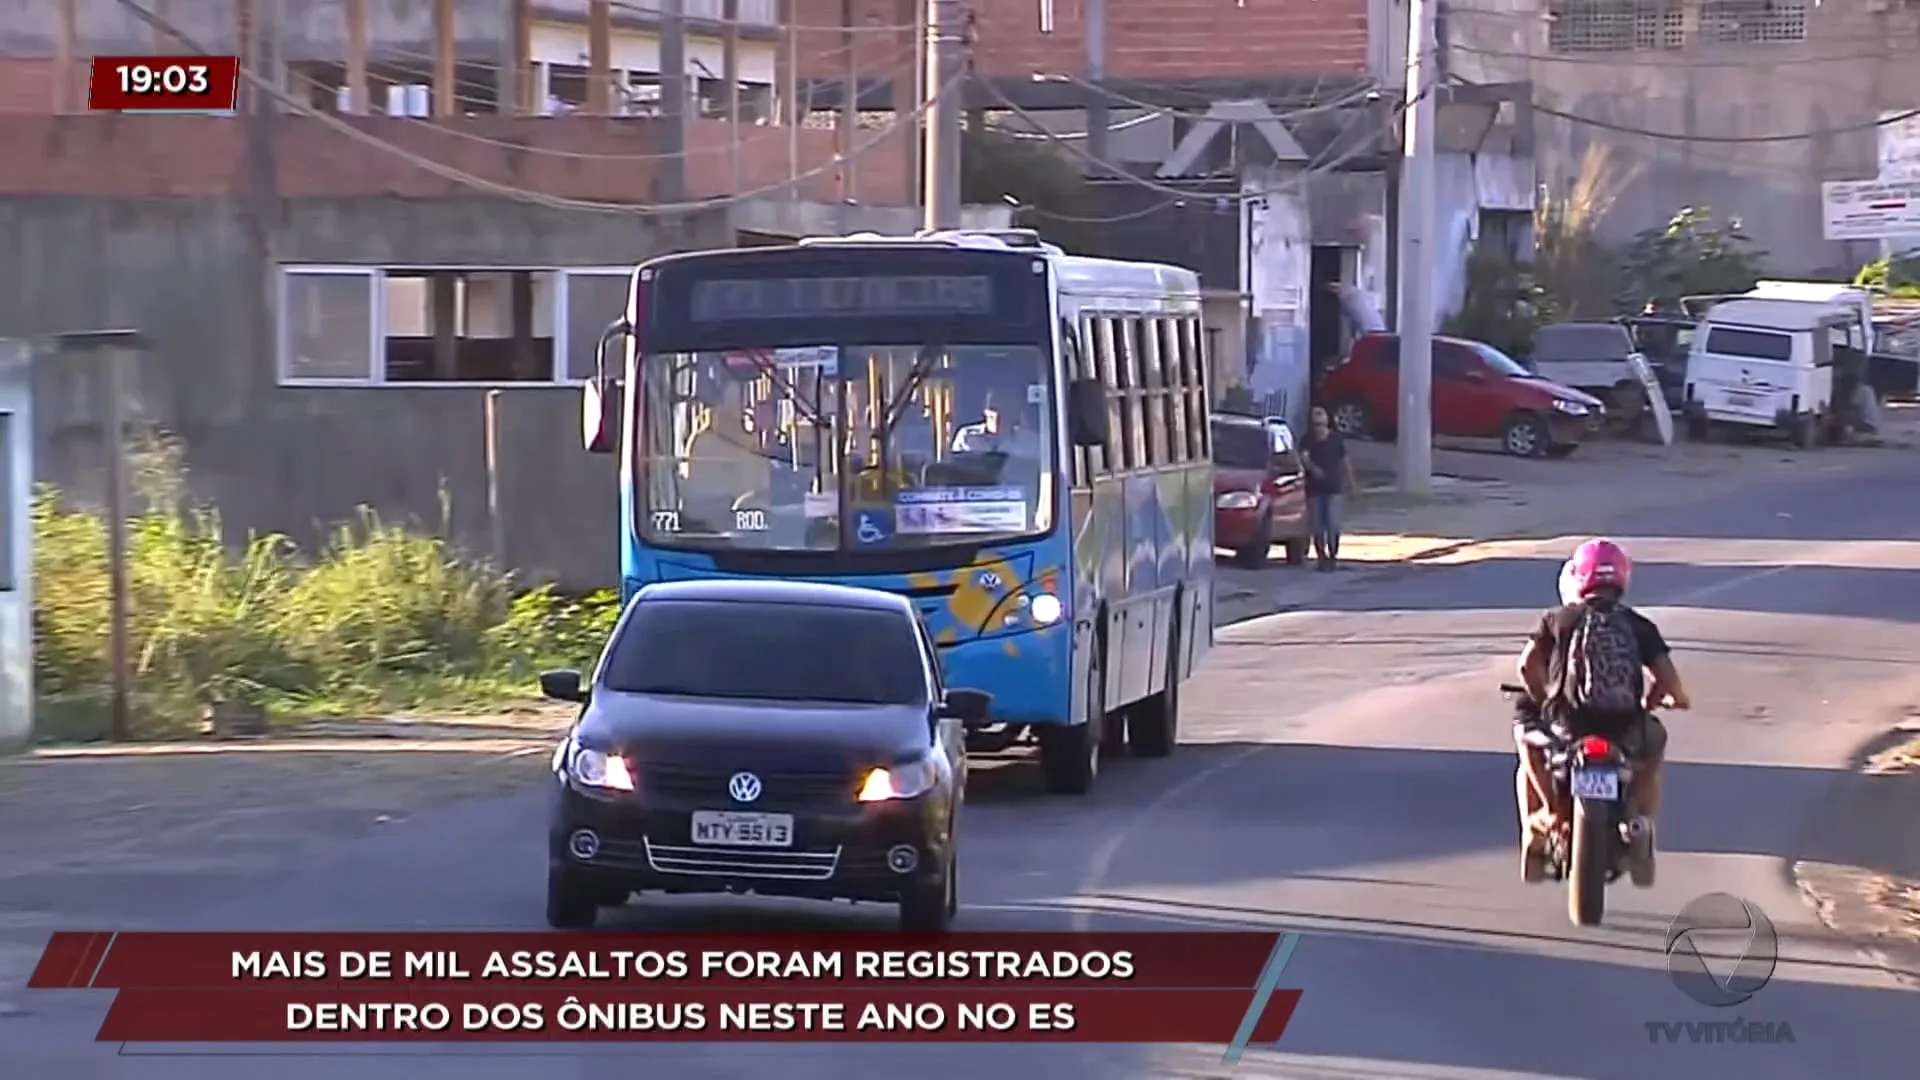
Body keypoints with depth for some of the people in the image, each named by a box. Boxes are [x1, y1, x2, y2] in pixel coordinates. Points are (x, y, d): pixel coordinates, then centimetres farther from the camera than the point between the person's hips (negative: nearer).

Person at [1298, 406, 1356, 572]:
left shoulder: (1336, 439, 1)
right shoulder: (1307, 440, -2)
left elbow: (1345, 461, 10)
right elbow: (1304, 457, -21)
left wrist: (1351, 483, 13)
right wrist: (1313, 467, -42)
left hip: (1333, 488, -1)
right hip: (1314, 489, 1)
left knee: (1333, 524, -12)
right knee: (1317, 526, 4)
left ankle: (1332, 556, -4)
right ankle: (1322, 557, 16)